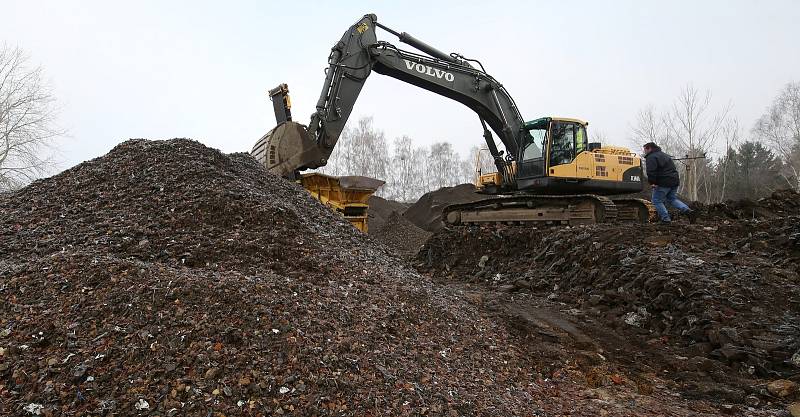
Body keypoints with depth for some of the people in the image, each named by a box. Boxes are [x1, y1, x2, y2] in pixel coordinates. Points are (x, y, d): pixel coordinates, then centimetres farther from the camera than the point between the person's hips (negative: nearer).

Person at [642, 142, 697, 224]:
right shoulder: (665, 155, 24)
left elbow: (651, 171, -23)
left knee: (657, 201, 3)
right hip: (674, 181, 9)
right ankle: (689, 211, 4)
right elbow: (673, 168, 28)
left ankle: (666, 219, 0)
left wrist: (652, 182, -22)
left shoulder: (651, 157, -8)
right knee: (673, 199, 21)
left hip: (663, 183, -9)